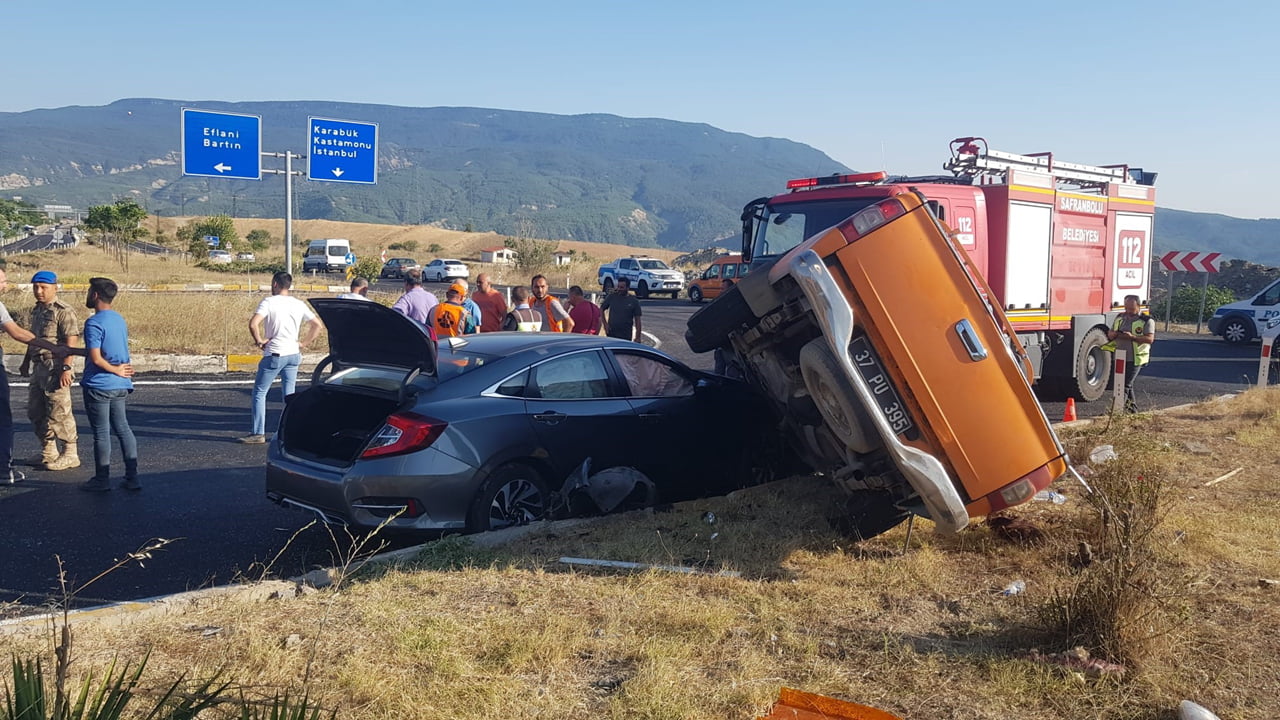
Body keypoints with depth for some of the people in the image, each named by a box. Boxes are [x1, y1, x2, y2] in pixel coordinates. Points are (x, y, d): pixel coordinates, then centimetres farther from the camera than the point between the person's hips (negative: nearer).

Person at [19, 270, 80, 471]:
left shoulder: (63, 311, -13)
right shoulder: (37, 310, 15)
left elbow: (71, 341, -19)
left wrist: (66, 368, -23)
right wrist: (26, 362, 28)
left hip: (55, 368, -10)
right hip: (38, 368, 10)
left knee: (59, 413, -6)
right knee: (35, 411, 14)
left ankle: (70, 454, 4)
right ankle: (48, 452, 26)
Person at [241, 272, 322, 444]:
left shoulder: (269, 302, -9)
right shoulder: (299, 304, 6)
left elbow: (253, 323, -22)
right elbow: (317, 325, 7)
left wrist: (259, 340, -8)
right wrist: (303, 343, 9)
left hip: (274, 354, -5)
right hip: (293, 355, 5)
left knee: (259, 393, 6)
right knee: (289, 394, 11)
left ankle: (258, 433, 4)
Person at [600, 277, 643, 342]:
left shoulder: (634, 301, -1)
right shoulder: (612, 297, 2)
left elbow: (637, 320, 0)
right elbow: (601, 310, 11)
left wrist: (638, 337, -5)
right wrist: (605, 324, -1)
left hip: (626, 337, -1)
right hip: (611, 335, 1)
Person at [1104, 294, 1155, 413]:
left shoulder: (1147, 321, -7)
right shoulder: (1120, 317, 11)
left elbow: (1150, 339, -16)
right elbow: (1109, 334, 15)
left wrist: (1132, 337, -28)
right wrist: (1113, 334, -9)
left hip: (1135, 359, -6)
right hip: (1120, 358, 7)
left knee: (1125, 385, -11)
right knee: (1127, 385, 15)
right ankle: (1132, 407, 28)